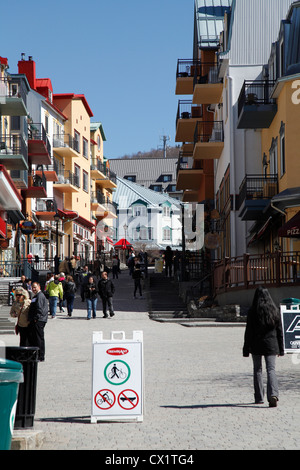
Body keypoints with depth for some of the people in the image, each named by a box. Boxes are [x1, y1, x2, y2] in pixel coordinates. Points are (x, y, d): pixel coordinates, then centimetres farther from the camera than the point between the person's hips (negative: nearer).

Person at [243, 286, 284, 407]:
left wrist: (246, 349, -2)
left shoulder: (252, 312, -8)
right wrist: (281, 349, 12)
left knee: (257, 370, 12)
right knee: (271, 369, 0)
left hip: (256, 345, -1)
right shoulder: (275, 311, 2)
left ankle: (259, 397, 15)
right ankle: (273, 394, -22)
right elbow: (280, 331, 6)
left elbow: (248, 332, -8)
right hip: (271, 344, 2)